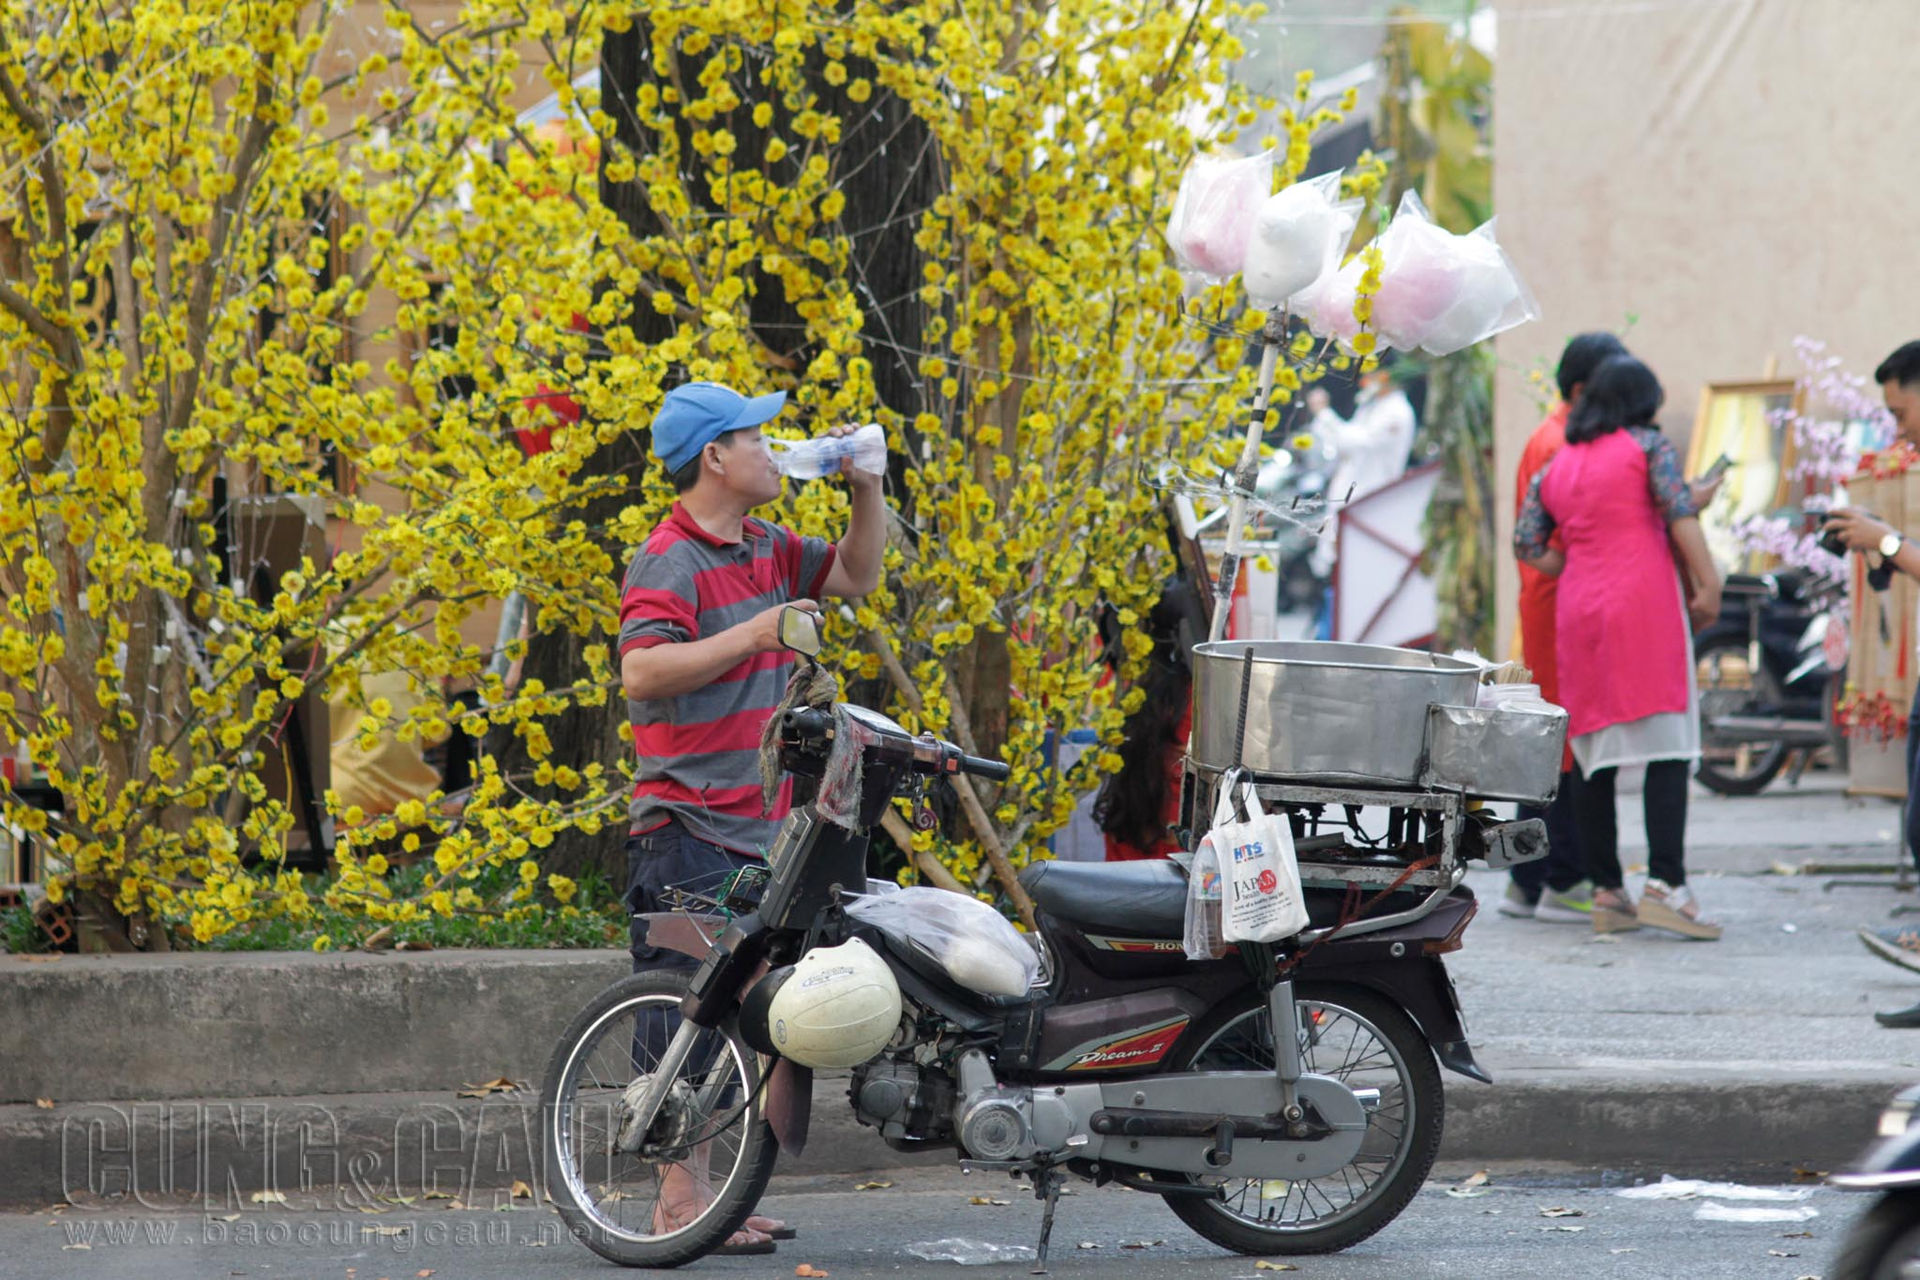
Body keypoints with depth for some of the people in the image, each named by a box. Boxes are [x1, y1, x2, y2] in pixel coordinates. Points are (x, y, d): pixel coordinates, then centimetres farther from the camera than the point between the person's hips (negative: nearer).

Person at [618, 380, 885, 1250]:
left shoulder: (765, 551, 15)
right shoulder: (671, 561, -13)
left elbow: (855, 576, 29)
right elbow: (641, 671, -24)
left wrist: (865, 490, 14)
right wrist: (753, 636, -23)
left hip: (756, 823, 9)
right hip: (689, 829, -9)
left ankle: (701, 1195, 16)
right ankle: (681, 1198, -7)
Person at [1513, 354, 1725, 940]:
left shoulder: (1553, 469, 17)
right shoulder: (1648, 445, 3)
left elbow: (1528, 544, 11)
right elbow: (1680, 514, -8)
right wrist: (1707, 585, -7)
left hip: (1578, 609, 5)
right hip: (1644, 604, -5)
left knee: (1593, 755, 7)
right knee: (1667, 743, -9)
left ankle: (1607, 891, 7)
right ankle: (1665, 882, -22)